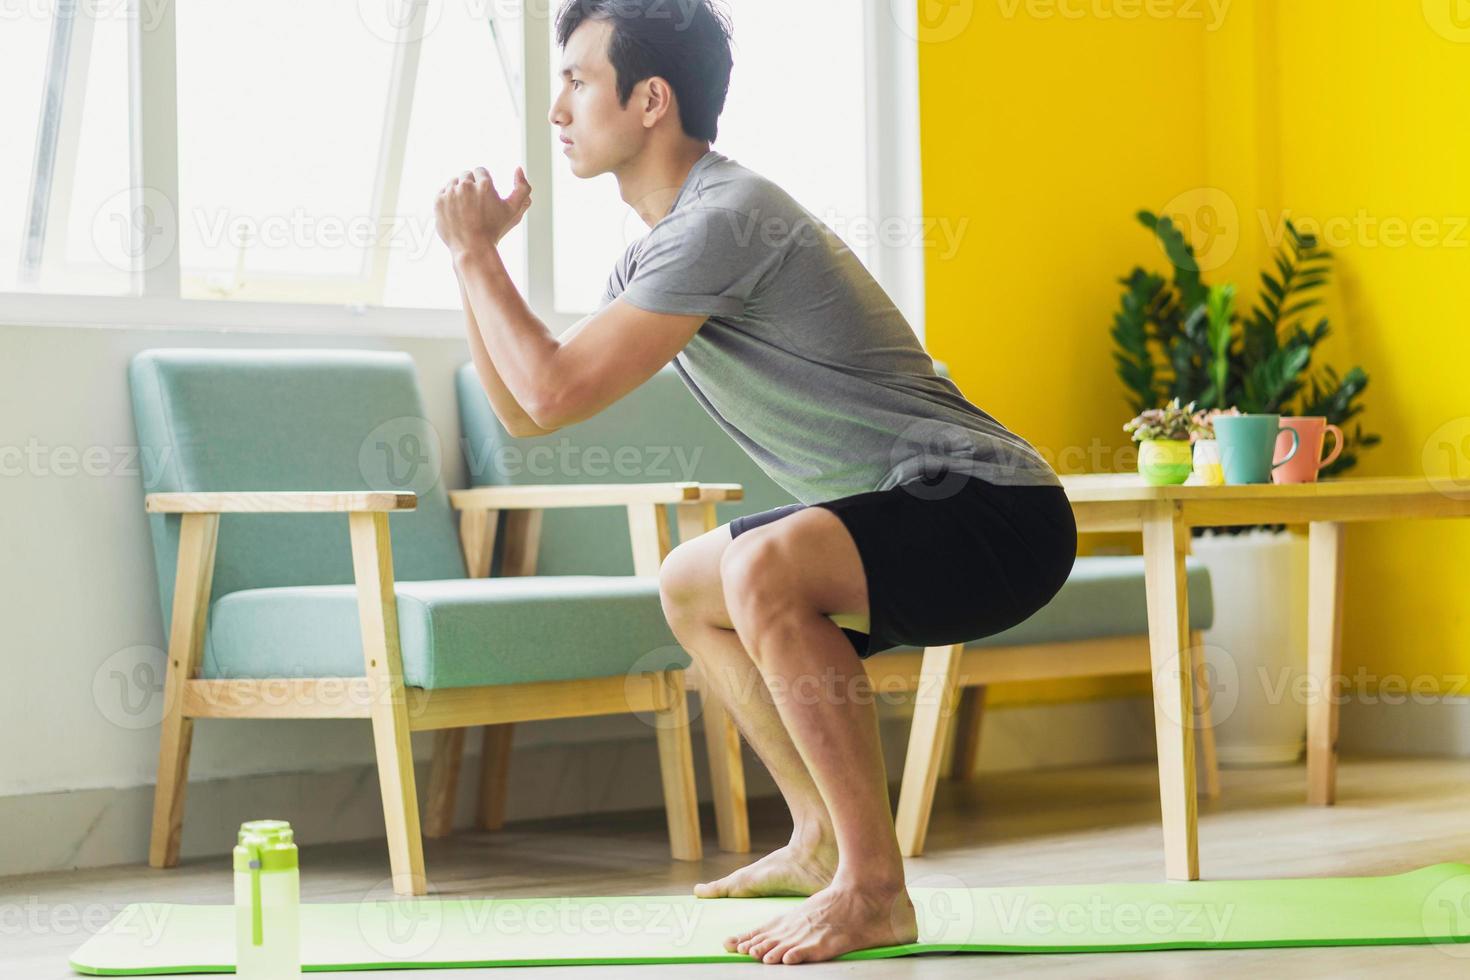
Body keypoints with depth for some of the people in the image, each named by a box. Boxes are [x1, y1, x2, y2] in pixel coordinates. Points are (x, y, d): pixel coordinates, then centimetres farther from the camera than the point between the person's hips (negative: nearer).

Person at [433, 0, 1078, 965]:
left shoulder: (723, 219, -19)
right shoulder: (660, 249, 14)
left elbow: (556, 393, -22)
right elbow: (522, 411, 17)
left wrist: (476, 252, -8)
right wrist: (477, 254, 8)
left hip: (997, 519, -11)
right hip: (915, 522, 11)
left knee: (763, 567, -34)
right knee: (690, 587, 24)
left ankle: (874, 888, -24)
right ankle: (824, 839, 28)